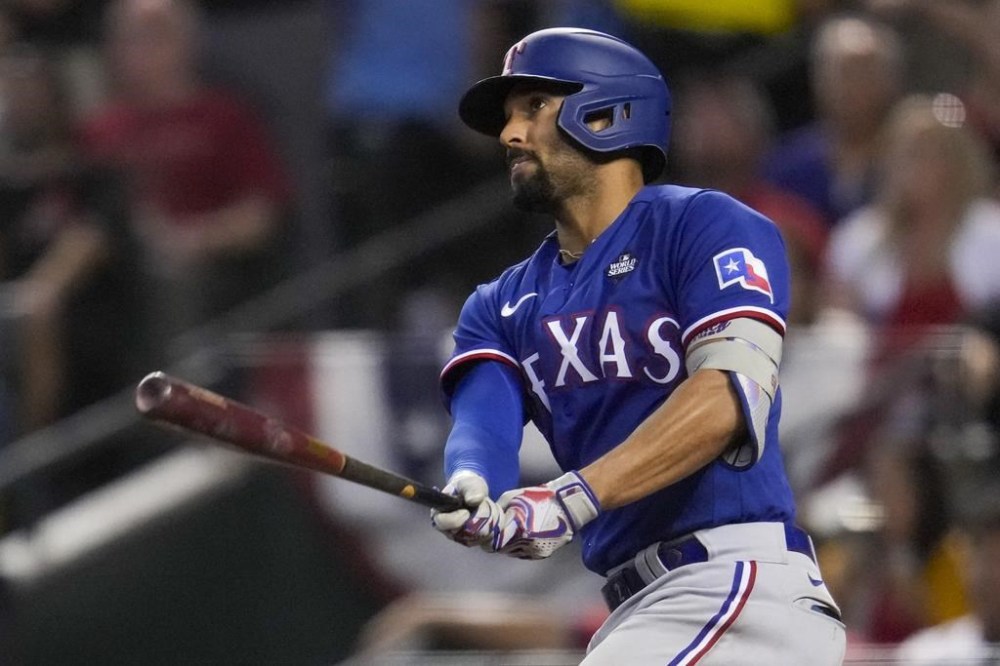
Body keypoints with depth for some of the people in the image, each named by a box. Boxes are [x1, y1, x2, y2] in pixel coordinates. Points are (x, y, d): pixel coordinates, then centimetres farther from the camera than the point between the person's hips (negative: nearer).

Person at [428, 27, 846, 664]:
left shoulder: (705, 226, 0)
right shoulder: (500, 308, 21)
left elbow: (731, 394, -16)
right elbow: (483, 421, 1)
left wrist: (573, 498, -28)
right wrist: (469, 493, -25)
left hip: (744, 581, -7)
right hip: (637, 607, 7)